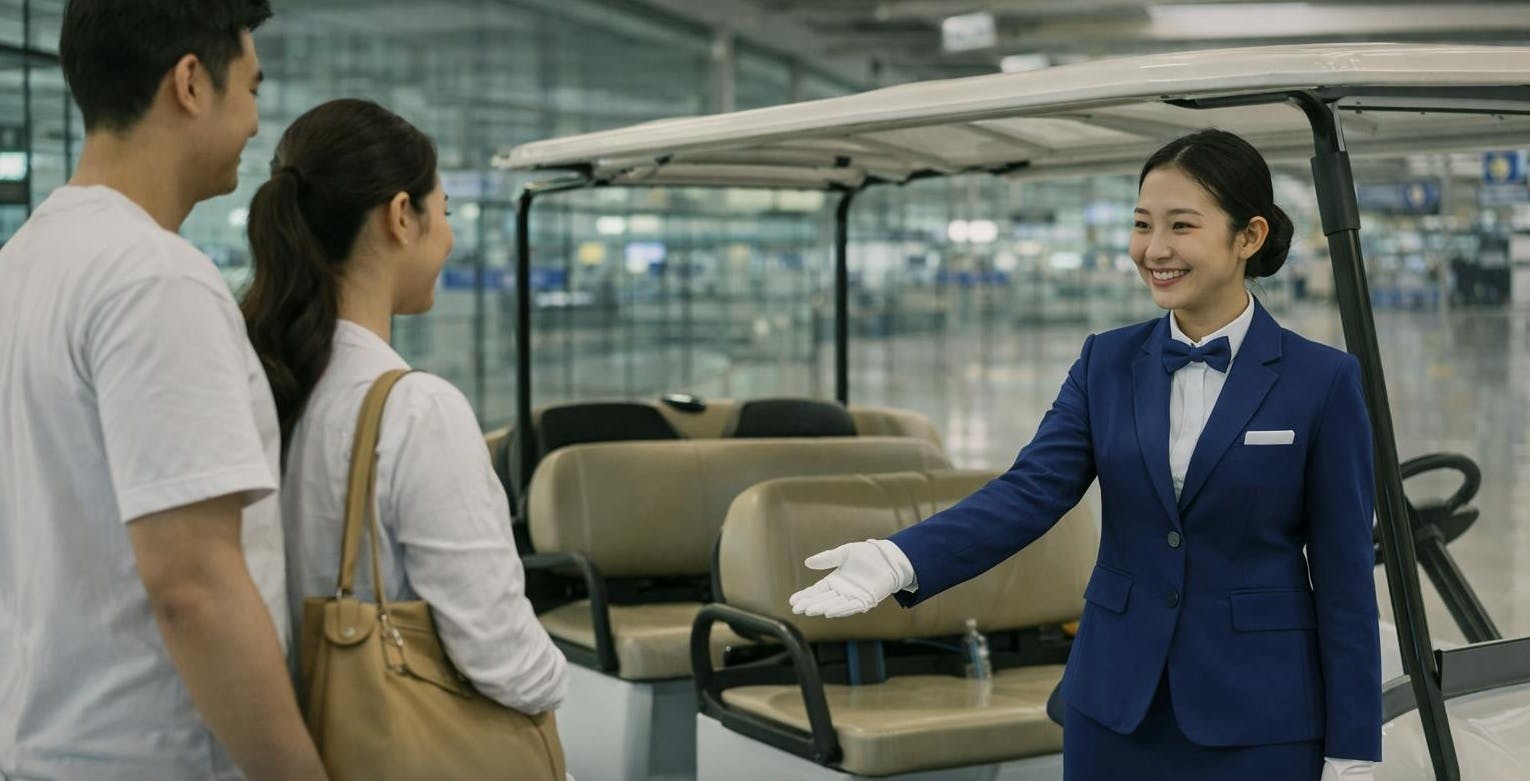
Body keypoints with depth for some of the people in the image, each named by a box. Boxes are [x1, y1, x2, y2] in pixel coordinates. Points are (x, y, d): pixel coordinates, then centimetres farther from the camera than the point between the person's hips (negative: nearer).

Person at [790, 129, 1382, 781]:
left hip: (1257, 722, -3)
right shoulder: (1106, 362, 4)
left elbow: (1343, 575, -5)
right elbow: (1031, 490, -9)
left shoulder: (1323, 382, -6)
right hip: (1114, 706, 3)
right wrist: (900, 560, -26)